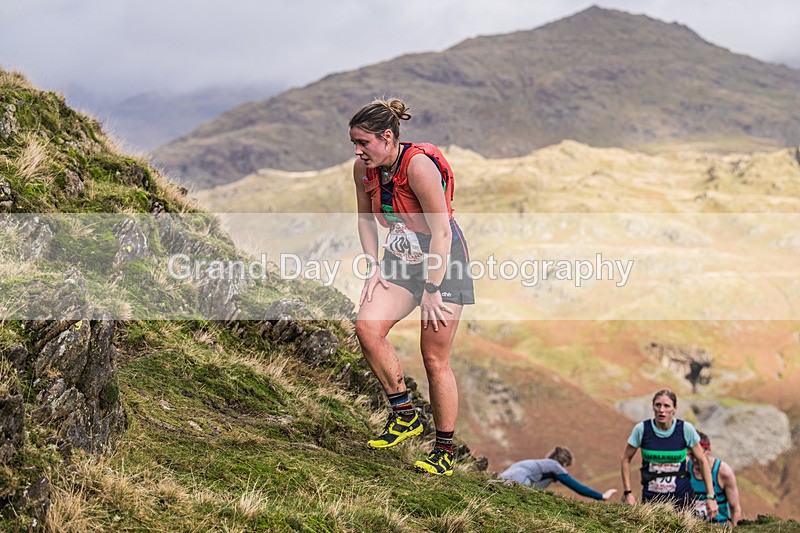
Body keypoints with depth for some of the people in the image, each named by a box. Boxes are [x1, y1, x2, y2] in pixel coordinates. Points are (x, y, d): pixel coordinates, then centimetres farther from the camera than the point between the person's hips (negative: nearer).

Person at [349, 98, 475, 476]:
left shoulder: (420, 165, -26)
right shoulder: (363, 169, -5)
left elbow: (442, 232, -24)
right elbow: (366, 218, 13)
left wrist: (431, 292, -22)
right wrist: (373, 268, 2)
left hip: (443, 263, -6)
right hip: (400, 261, 6)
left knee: (435, 359, -5)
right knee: (367, 326, -17)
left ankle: (445, 451, 9)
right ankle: (405, 415, -2)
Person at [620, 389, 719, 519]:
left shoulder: (686, 429, -8)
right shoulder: (641, 429, -8)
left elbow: (702, 461, 1)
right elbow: (626, 459, 5)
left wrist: (711, 497, -3)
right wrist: (627, 492, 0)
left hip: (682, 497, 0)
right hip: (651, 498, 0)